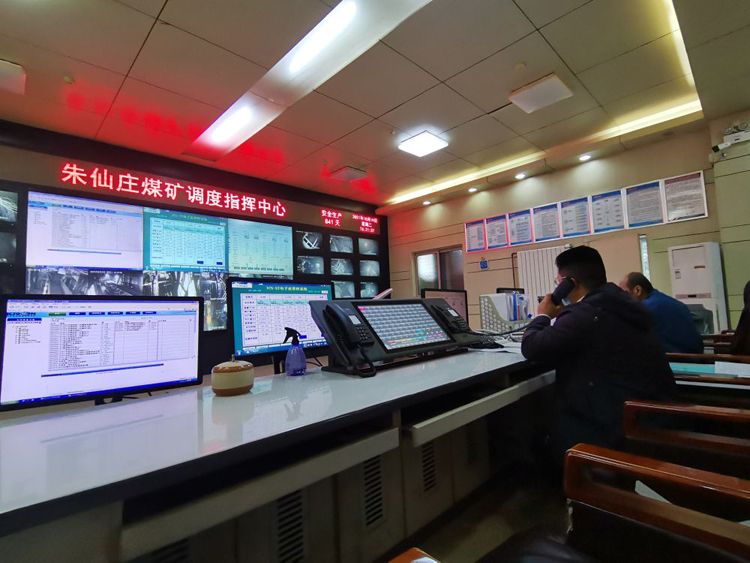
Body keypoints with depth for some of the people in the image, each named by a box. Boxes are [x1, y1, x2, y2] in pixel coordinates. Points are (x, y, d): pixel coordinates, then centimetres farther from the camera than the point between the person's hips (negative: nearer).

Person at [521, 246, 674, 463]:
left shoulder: (584, 314, -23)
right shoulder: (622, 305, 8)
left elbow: (531, 348, -17)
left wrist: (544, 315, 0)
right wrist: (559, 317, 17)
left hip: (619, 434, -9)